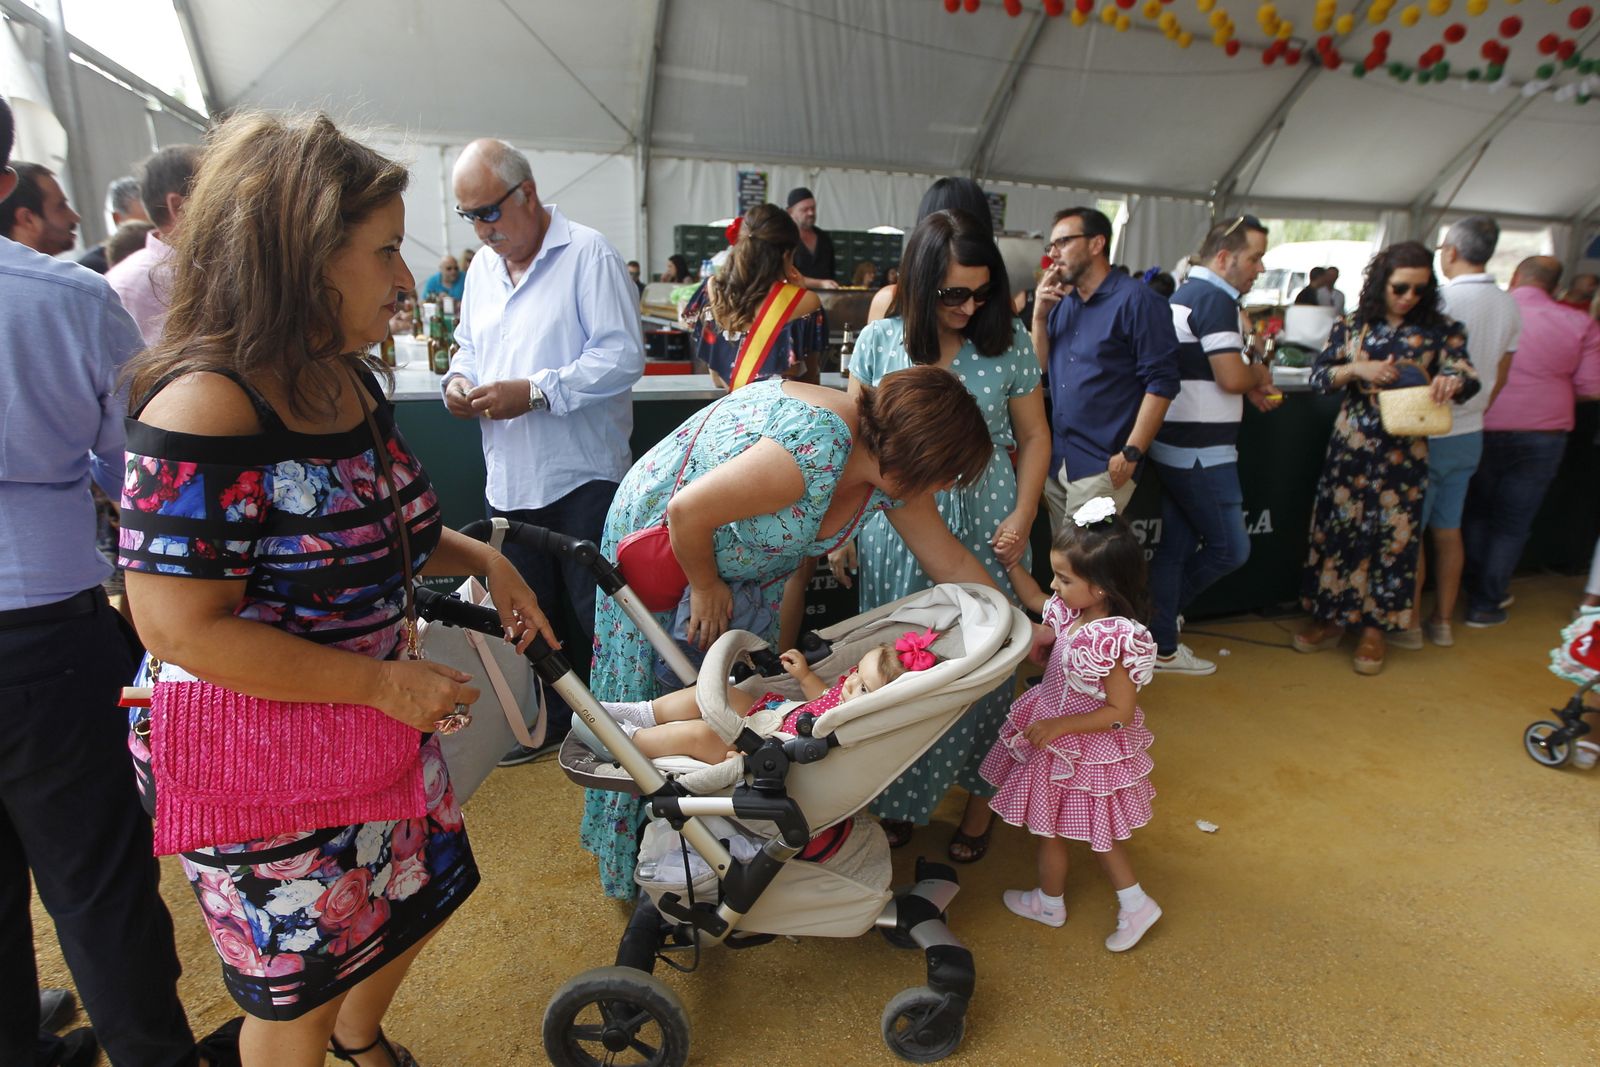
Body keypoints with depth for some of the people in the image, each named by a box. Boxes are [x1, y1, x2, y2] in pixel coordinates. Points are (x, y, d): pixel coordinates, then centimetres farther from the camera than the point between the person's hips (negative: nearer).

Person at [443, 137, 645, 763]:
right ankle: (557, 717, 34)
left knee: (596, 613, 2)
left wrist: (534, 391, -21)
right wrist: (459, 380, 2)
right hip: (508, 478, 7)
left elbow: (623, 356, -17)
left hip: (582, 475, -7)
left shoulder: (588, 254, -9)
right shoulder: (482, 268, 15)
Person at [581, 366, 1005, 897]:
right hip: (660, 540, -7)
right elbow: (686, 513, -35)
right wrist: (705, 588, -18)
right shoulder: (813, 450, -41)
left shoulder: (894, 466, -13)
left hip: (745, 567, 7)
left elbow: (950, 561, -3)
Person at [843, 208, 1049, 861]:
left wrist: (1022, 516, -7)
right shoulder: (880, 339, -2)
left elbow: (1033, 438, 5)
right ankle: (899, 793, 31)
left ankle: (979, 795, 29)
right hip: (895, 522, 1)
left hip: (981, 525, -1)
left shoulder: (1009, 342, -3)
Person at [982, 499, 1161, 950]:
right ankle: (1135, 904, 37)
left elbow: (1120, 713, -26)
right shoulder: (1072, 612, -8)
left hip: (1078, 751, -8)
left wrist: (1058, 726, -26)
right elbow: (1033, 599, 13)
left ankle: (1049, 903, 40)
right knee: (1095, 830, 23)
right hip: (1052, 732, 8)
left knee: (1048, 827, 15)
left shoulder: (1115, 641, -32)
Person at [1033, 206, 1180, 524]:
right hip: (1057, 461, 7)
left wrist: (1131, 454, -17)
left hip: (1102, 466, -7)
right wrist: (1040, 315, -2)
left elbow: (1162, 381, -13)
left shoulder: (1136, 299, -9)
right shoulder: (1062, 302, 12)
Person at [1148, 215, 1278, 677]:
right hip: (1201, 454, -10)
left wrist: (1251, 390, 14)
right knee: (1231, 549, 2)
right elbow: (1232, 377, -22)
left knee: (1176, 546, 14)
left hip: (1175, 448, 10)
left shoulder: (1185, 293, 17)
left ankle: (1162, 646, 23)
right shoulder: (1214, 298, -15)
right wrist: (1259, 372, 1)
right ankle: (1160, 613, 14)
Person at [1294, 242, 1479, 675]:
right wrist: (1357, 369, -20)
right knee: (1338, 526, 5)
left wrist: (1453, 380, -30)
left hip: (1405, 452, -1)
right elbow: (1318, 376, -1)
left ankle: (1376, 627, 17)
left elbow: (1467, 375, -6)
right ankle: (1331, 618, 20)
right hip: (1351, 444, 1)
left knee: (1393, 535, 4)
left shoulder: (1440, 330, 3)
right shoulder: (1351, 326, 4)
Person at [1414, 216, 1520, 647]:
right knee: (1448, 531, 15)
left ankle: (1407, 625, 11)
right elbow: (1499, 377, 13)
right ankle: (1442, 621, 24)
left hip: (1430, 433, -7)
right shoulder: (1509, 306, 5)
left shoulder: (1443, 299, -18)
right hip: (1470, 434, 7)